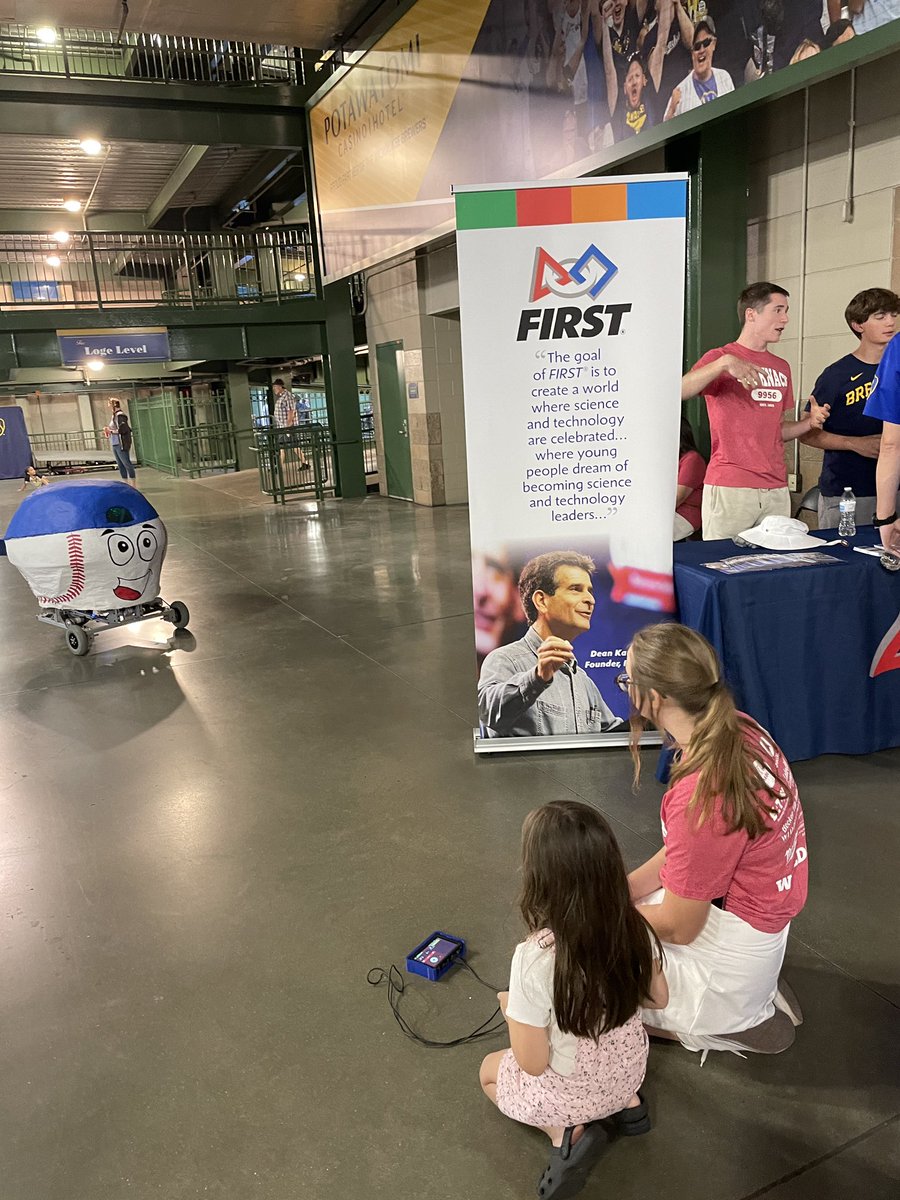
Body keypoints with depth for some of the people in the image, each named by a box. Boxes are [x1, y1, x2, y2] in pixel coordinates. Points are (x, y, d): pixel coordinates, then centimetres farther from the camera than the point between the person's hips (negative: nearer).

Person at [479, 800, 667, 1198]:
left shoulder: (534, 959, -38)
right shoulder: (635, 927, -22)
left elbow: (533, 1064, -25)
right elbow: (657, 999, -3)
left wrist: (511, 1009, -7)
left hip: (572, 1091, -4)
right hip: (629, 1070, 5)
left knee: (489, 1071, 26)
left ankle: (566, 1132, 6)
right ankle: (625, 1104, 18)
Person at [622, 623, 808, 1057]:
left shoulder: (701, 793, -34)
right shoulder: (739, 729, -9)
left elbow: (677, 927, -21)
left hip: (734, 947, -8)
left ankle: (739, 1021, 9)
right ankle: (752, 991, 17)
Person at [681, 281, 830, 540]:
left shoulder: (781, 368, 18)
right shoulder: (719, 358, -2)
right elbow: (679, 391, -22)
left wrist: (809, 423, 7)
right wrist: (724, 363, -33)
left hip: (776, 489, 6)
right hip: (729, 488, -6)